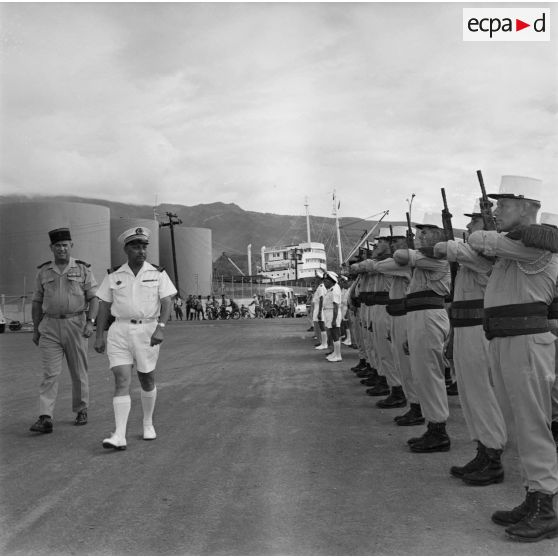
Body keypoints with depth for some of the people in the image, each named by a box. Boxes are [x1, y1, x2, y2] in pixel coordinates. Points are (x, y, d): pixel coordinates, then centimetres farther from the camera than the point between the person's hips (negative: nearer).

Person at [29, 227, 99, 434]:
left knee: (78, 372, 8)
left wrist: (90, 322, -15)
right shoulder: (44, 272, 7)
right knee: (50, 373, -7)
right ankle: (45, 419, -10)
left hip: (76, 324, -1)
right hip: (50, 326, 1)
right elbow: (37, 302, 12)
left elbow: (94, 298, -2)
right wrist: (35, 329, 10)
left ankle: (81, 411, 24)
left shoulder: (83, 269, 1)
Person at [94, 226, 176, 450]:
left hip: (147, 330, 0)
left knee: (147, 380, 10)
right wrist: (99, 336, 3)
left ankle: (148, 422, 33)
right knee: (121, 381, -10)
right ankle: (119, 436, -14)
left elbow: (167, 303, -6)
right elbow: (104, 307, 8)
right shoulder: (113, 277, 5)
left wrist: (160, 328, -20)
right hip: (120, 331, 1)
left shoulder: (158, 274, 1)